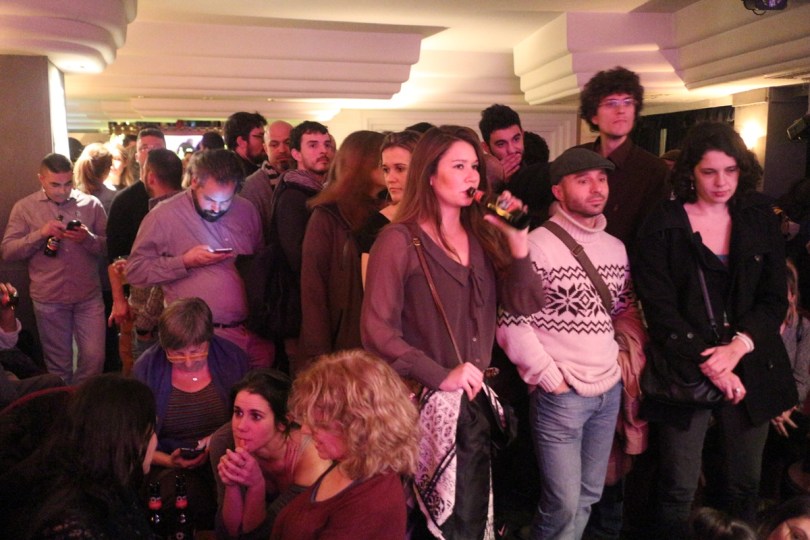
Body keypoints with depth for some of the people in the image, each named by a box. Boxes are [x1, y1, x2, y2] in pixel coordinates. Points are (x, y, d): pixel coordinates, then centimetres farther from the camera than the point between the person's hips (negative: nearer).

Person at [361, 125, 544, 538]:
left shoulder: (484, 237, 7)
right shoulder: (400, 240, -11)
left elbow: (526, 304, -2)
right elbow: (376, 330, -16)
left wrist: (516, 236, -12)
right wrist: (439, 377, -20)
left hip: (475, 402, 6)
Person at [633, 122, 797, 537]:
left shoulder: (759, 218, 7)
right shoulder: (663, 226, -4)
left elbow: (775, 298, 4)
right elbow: (660, 309, -8)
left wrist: (738, 347, -12)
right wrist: (709, 364, -14)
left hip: (750, 368, 3)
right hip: (686, 370, -3)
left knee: (744, 486, 12)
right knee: (678, 491, 2)